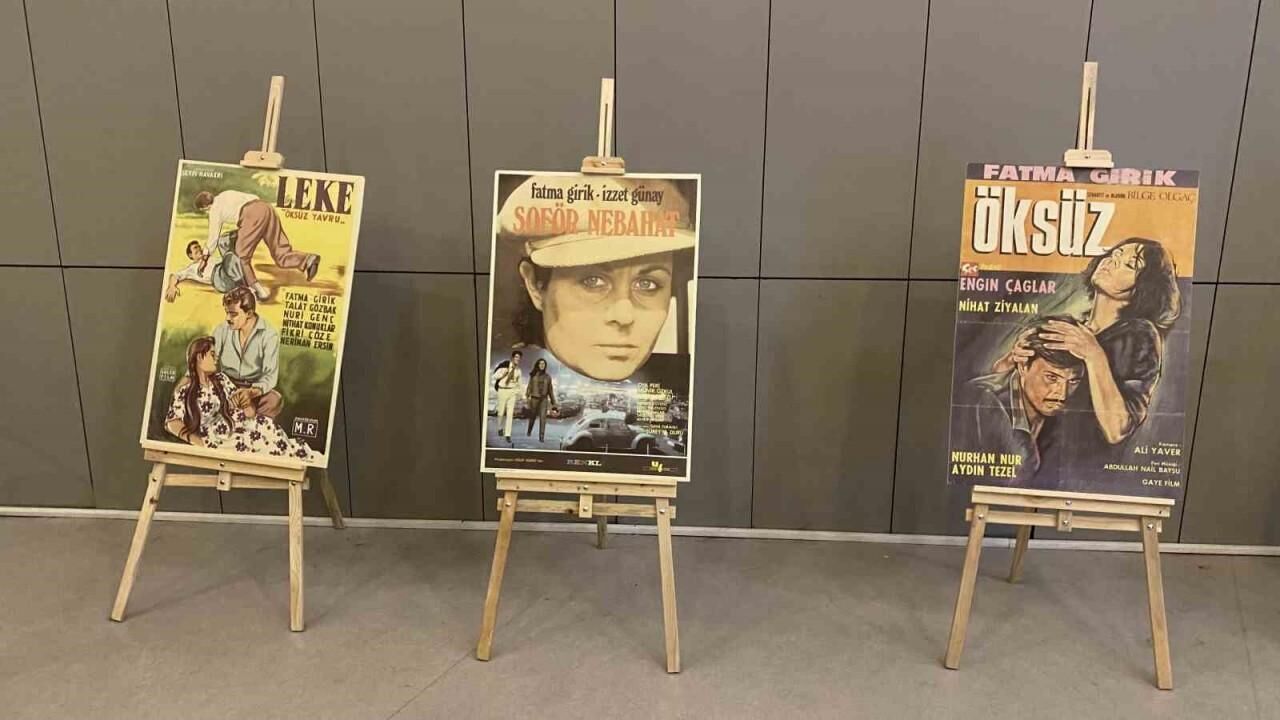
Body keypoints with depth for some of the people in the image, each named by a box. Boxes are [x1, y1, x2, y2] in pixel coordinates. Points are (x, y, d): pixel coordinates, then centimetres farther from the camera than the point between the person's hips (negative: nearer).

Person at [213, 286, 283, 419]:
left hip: (256, 388, -3)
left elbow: (271, 375, -14)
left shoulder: (269, 335, -10)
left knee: (274, 400, -35)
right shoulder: (221, 331, -1)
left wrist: (252, 391, -35)